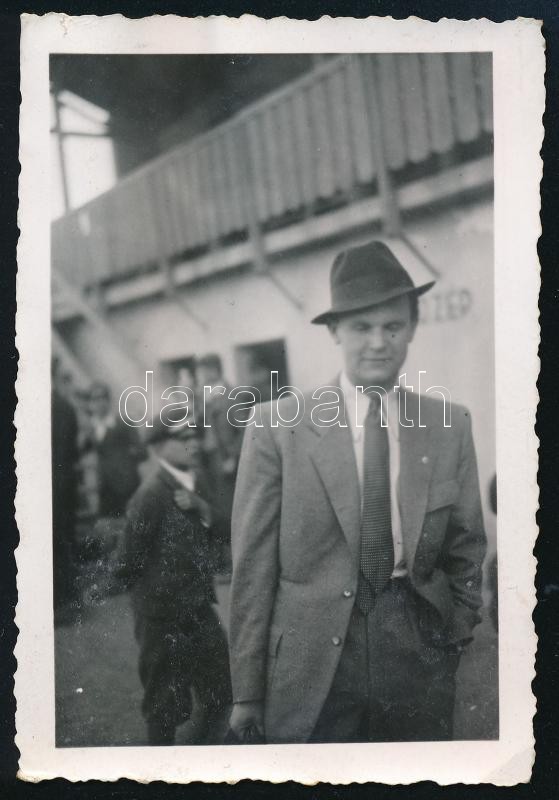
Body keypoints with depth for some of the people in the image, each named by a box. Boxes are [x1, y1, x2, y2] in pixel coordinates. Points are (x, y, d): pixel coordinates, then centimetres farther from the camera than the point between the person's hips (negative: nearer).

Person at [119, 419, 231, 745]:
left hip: (199, 607, 7)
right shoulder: (151, 495, -19)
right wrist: (152, 593, 1)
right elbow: (130, 563, -12)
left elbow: (219, 532, 2)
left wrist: (201, 507, -16)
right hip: (164, 615, -7)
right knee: (166, 705, 8)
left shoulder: (198, 479, 4)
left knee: (220, 693, 17)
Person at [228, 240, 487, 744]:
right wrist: (247, 693, -4)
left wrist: (458, 640, 8)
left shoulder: (451, 427, 3)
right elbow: (253, 568, -5)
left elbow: (466, 550, 11)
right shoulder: (278, 430, -6)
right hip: (313, 663, -2)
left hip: (419, 654, 3)